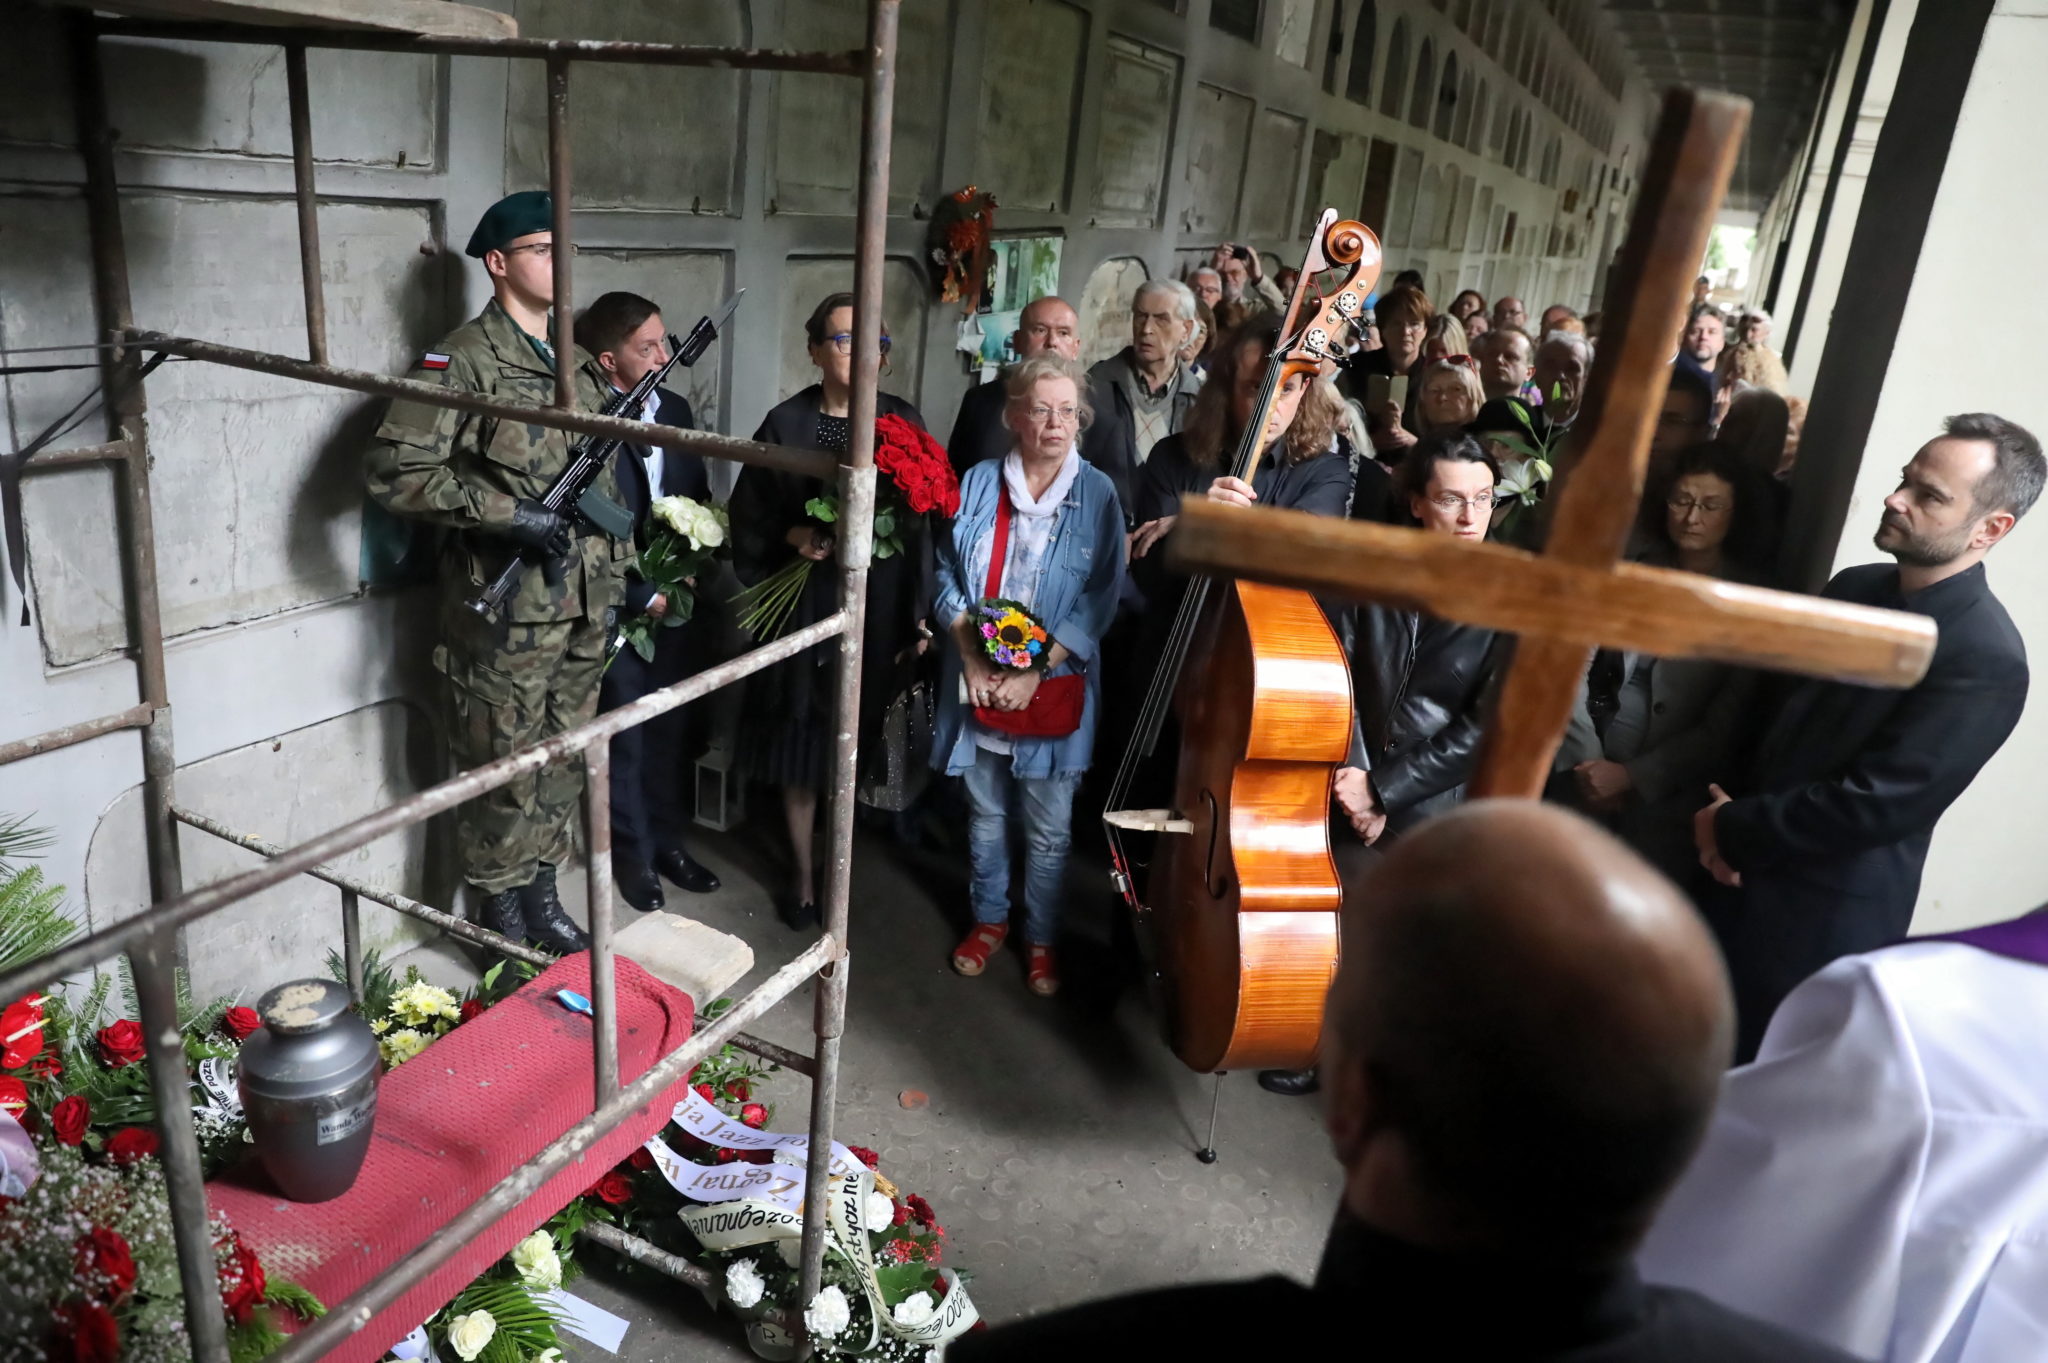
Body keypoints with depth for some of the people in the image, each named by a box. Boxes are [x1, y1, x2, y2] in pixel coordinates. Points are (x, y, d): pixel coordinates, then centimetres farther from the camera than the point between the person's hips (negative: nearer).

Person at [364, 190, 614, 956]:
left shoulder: (577, 362, 13)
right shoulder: (463, 360, -10)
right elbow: (392, 470, -17)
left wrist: (621, 580, 15)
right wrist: (507, 512, -22)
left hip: (583, 609, 7)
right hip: (505, 613, -6)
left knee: (565, 763, 15)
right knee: (504, 771, 4)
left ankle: (542, 899, 31)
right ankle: (501, 921, 21)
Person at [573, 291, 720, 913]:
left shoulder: (676, 410, 5)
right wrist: (643, 594, -14)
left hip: (674, 602, 6)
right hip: (618, 609, -5)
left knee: (668, 729, 16)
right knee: (624, 739, 9)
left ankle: (667, 840, 32)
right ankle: (633, 855, 25)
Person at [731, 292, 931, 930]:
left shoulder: (904, 420, 3)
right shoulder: (785, 423, -1)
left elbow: (923, 516, 3)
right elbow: (749, 517, 3)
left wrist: (916, 611, -5)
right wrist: (793, 536, -16)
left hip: (878, 604, 1)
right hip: (806, 604, -1)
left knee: (859, 740, 7)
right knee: (800, 741, 6)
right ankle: (802, 872, 23)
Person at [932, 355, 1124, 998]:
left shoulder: (1097, 495, -5)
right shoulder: (979, 483, 1)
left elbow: (1100, 599, -7)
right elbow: (948, 576, 3)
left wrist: (1036, 672, -14)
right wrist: (972, 661, -10)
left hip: (1054, 686, -2)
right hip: (978, 680, 2)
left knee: (1049, 829, 7)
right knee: (985, 813, 16)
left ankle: (1041, 937, 28)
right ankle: (989, 917, 37)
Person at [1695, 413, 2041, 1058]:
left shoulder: (1988, 660, -20)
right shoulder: (1854, 586, 3)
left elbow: (1873, 805, -23)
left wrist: (1733, 830, -12)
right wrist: (1733, 824, -6)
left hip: (1826, 923, -6)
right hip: (1748, 883, 6)